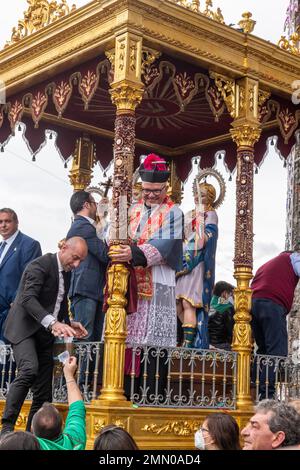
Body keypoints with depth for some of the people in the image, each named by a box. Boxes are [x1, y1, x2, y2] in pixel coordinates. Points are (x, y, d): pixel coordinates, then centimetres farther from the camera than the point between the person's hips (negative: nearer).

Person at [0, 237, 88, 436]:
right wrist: (52, 323, -40)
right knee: (29, 370, -31)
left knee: (43, 393, 4)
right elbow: (28, 298, -27)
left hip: (45, 335, 8)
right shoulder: (41, 265, -14)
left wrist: (68, 323, 7)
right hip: (24, 328, -8)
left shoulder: (66, 272, 13)